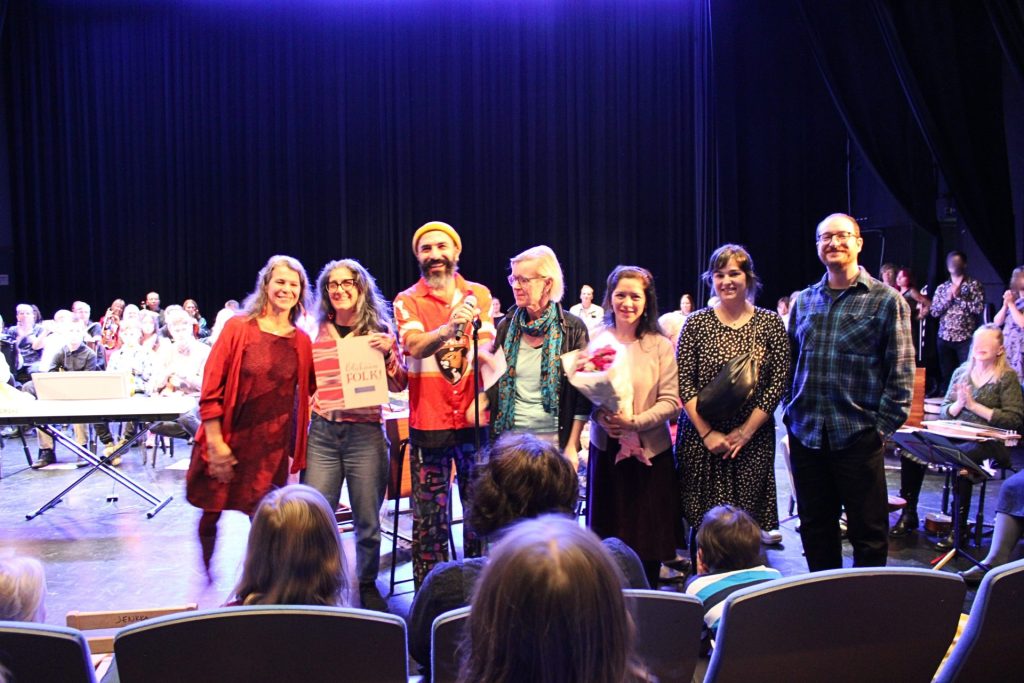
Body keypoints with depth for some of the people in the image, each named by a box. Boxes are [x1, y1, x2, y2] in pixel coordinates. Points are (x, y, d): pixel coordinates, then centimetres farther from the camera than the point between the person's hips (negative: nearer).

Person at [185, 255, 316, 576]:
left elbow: (311, 391, 13)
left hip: (272, 449, 2)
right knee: (211, 514, 9)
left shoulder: (302, 341, 2)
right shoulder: (238, 328, -5)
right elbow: (211, 389, -7)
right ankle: (205, 578, 34)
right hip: (227, 441, -1)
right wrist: (215, 443, -12)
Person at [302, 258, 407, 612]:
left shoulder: (379, 330, 3)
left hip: (365, 433, -2)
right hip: (322, 432, 2)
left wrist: (388, 352, -14)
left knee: (367, 520, 6)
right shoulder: (320, 331, 9)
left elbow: (399, 385, 1)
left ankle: (367, 584, 25)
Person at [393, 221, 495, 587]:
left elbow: (486, 351, 0)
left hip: (473, 420, 2)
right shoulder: (407, 301, 1)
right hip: (428, 421, -1)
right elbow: (414, 345, -17)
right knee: (429, 516, 4)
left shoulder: (479, 295, 7)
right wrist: (449, 328, -36)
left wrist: (481, 400, -14)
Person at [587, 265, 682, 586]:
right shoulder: (596, 341, 3)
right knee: (607, 537, 8)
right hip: (605, 449, 2)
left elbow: (671, 401, -7)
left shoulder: (660, 346, -3)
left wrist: (634, 422, -20)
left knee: (647, 541, 5)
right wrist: (601, 417, -16)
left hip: (649, 452, -2)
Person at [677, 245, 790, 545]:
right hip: (701, 439, 0)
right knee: (703, 524, 0)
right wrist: (707, 432, -11)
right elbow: (683, 382, -2)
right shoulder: (697, 323, 3)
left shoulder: (770, 323, 4)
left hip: (753, 440, 1)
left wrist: (746, 430, -7)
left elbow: (778, 381, 0)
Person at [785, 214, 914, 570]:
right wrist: (791, 412, 7)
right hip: (805, 435, 4)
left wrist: (883, 426, -10)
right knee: (815, 529, 14)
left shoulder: (886, 300, -2)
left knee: (868, 532, 6)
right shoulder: (804, 301, 11)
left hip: (858, 437, -4)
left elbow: (901, 373, -5)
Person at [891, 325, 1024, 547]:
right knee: (911, 450, -17)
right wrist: (959, 403, -9)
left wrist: (974, 405, -13)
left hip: (988, 442, -5)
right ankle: (909, 514, -3)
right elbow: (944, 412, 13)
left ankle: (959, 527, -24)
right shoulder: (961, 372, 15)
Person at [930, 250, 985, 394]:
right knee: (946, 375, 7)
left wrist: (959, 296, -10)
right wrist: (948, 298, -8)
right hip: (944, 338, 4)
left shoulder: (975, 285, 1)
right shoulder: (942, 288, 12)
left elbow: (979, 308, -10)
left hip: (966, 338, -4)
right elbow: (934, 312, 5)